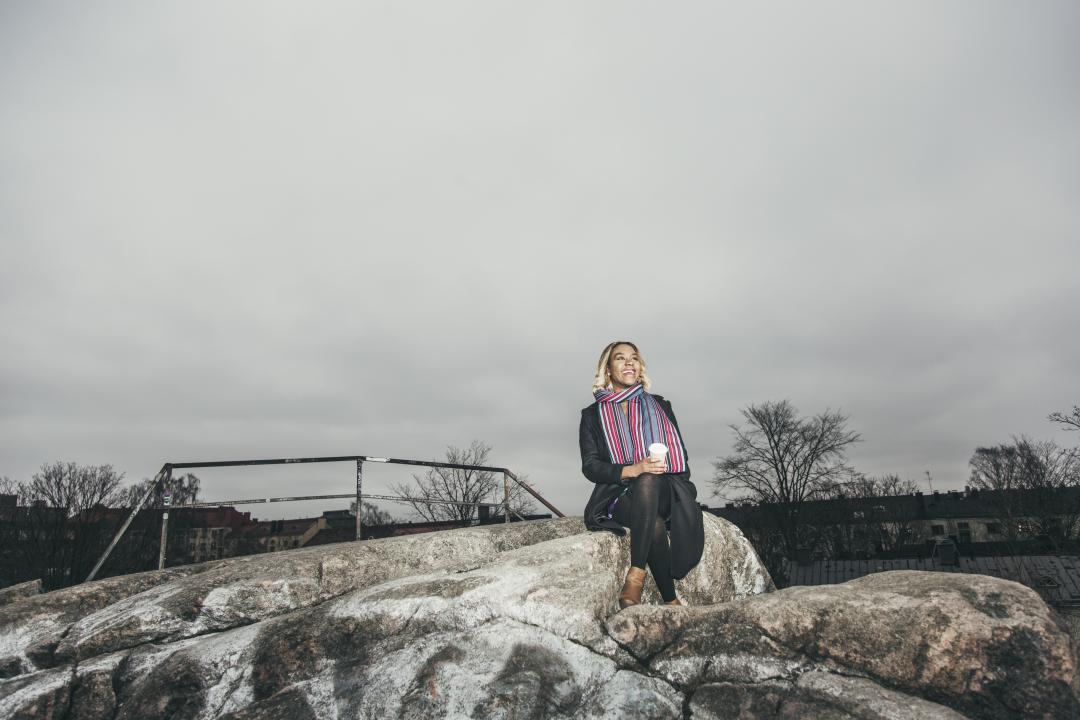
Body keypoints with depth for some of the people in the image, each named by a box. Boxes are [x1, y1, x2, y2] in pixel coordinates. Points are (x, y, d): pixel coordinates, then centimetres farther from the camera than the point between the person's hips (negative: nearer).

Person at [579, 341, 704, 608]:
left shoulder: (661, 406, 20)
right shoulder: (593, 414, 12)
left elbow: (681, 455, 16)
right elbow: (590, 466, 1)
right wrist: (633, 470, -18)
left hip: (665, 491, 1)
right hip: (618, 496, -1)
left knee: (648, 482, -37)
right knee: (656, 525, -35)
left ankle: (636, 576, -36)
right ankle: (671, 601, -24)